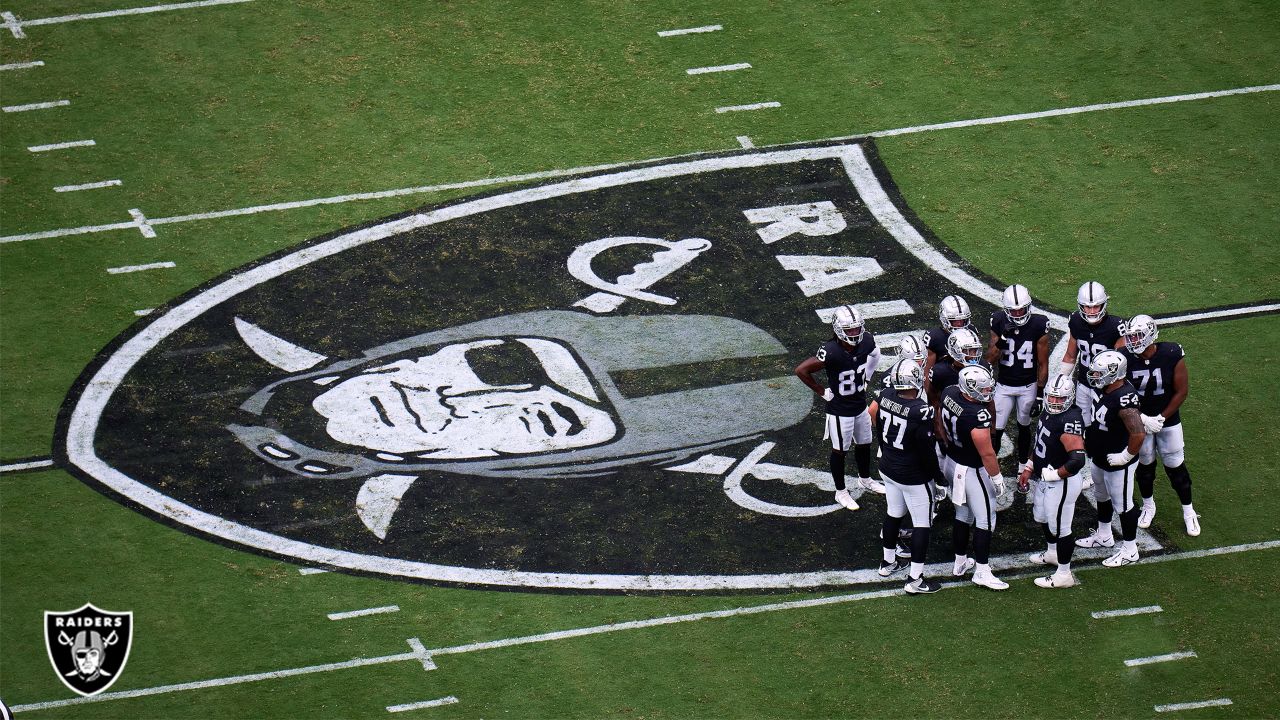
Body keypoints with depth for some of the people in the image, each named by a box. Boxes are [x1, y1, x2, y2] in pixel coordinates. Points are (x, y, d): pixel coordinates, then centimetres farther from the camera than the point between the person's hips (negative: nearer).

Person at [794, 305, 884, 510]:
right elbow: (801, 370, -27)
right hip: (840, 410, -6)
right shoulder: (831, 352, -33)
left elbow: (874, 355, 13)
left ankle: (865, 479, 48)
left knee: (864, 444, 24)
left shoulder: (866, 342, -14)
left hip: (860, 405, 6)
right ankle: (841, 492, 30)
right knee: (840, 450, 12)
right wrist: (822, 392, -18)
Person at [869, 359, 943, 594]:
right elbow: (926, 450, -21)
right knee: (922, 523, 7)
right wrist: (933, 472, -2)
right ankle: (915, 579, 11)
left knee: (894, 513, 26)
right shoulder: (921, 412, -30)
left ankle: (888, 562, 42)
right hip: (914, 477, -7)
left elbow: (874, 419, 6)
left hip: (888, 469, 7)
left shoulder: (885, 397, -11)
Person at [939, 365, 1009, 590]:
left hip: (953, 461, 8)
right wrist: (997, 478, -8)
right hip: (973, 470, -8)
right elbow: (987, 454, -24)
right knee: (985, 519, 7)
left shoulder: (949, 393, -11)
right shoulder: (977, 415, -34)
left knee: (963, 514, 23)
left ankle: (960, 562, 35)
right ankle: (982, 572, 13)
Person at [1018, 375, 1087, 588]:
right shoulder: (1049, 412, -1)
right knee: (1042, 516, 30)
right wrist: (1030, 468, 15)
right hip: (1044, 479, 10)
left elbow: (1077, 460, -36)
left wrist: (1053, 475, -24)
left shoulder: (1070, 421, -30)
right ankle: (1052, 553, 54)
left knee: (1059, 527, 4)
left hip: (1062, 483, -10)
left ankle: (1064, 574, 19)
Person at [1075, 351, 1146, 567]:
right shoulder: (1105, 389, -5)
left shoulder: (1124, 399, -35)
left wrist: (1126, 456, -26)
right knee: (1101, 497, 28)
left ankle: (1130, 551, 24)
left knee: (1123, 505, 8)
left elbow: (1138, 434, -38)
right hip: (1099, 458, 10)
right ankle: (1103, 536, 50)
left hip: (1117, 464, -10)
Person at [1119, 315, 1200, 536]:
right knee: (1145, 464, 15)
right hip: (1139, 421, 1)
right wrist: (1143, 419, -18)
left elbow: (1181, 392, -12)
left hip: (1167, 419, -1)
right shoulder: (1126, 359, -18)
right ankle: (1148, 506, 38)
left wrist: (1161, 418, -14)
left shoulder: (1171, 356, -21)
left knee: (1175, 466, 6)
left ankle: (1188, 512, 23)